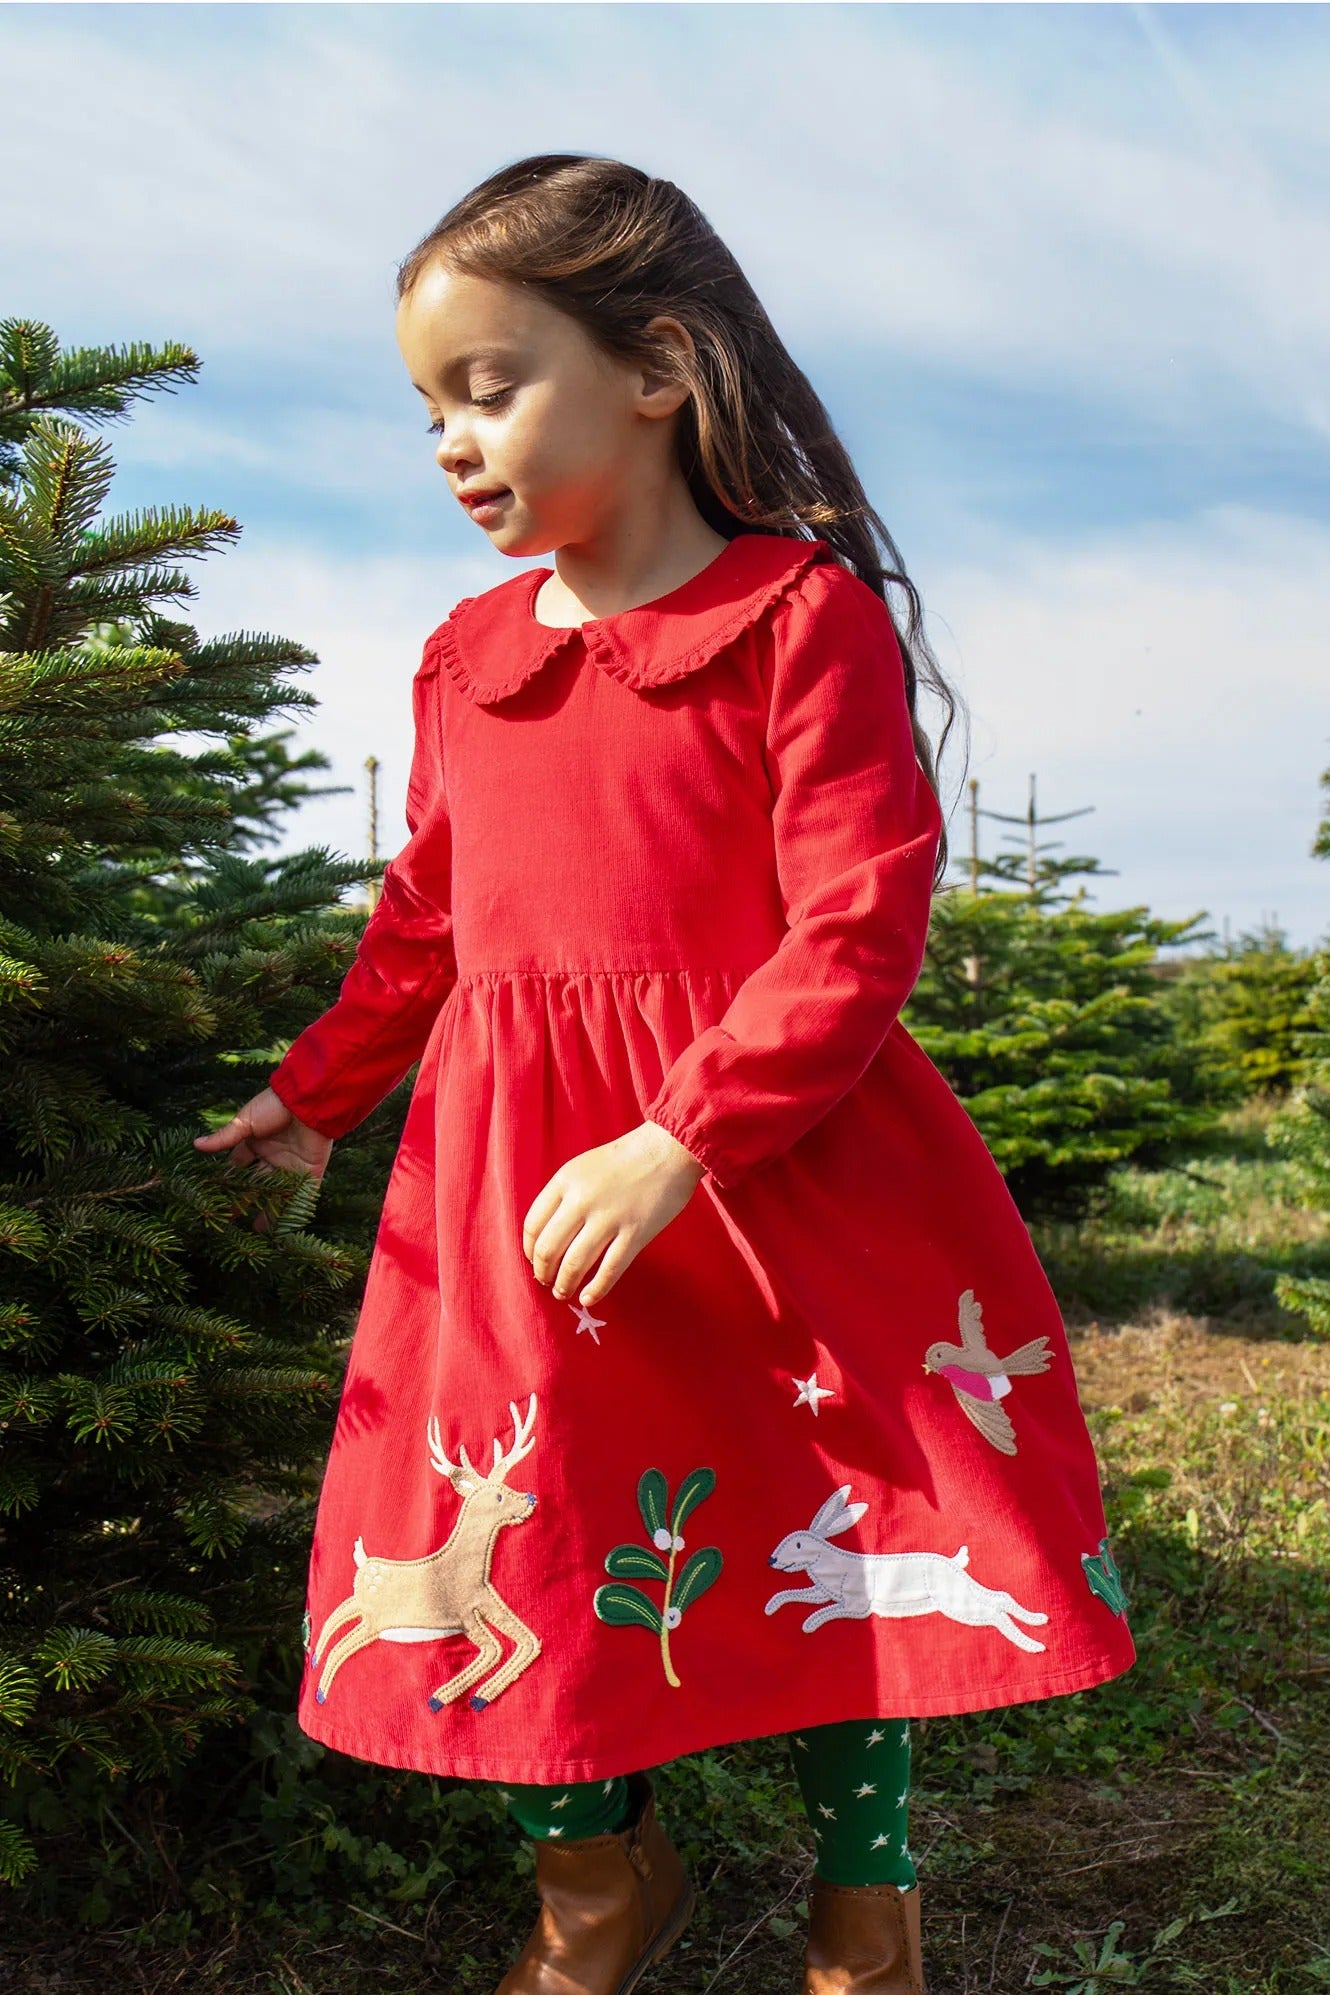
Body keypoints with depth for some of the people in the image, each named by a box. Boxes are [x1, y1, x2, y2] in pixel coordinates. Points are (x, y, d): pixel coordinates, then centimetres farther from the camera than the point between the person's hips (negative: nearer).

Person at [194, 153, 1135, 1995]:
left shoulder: (805, 616, -9)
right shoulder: (466, 657, 10)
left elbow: (859, 927, -16)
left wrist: (675, 1143, -23)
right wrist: (319, 1093, 29)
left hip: (770, 1170, -5)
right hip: (507, 1177, 5)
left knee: (839, 1529, 8)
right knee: (517, 1535, 10)